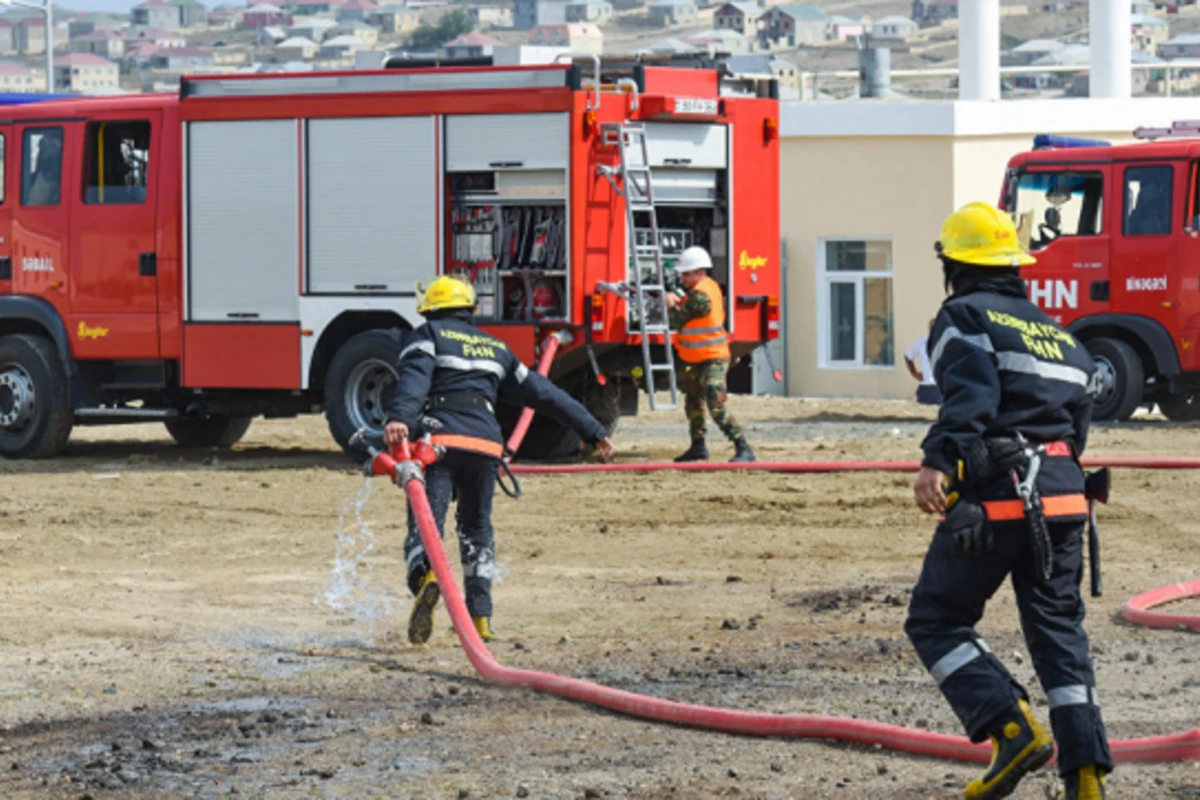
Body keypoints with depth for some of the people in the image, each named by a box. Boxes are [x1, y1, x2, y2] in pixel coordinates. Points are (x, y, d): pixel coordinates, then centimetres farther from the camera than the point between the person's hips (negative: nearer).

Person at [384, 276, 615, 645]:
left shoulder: (429, 335, 14)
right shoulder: (495, 348, 28)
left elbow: (414, 377, -9)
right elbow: (544, 393, 29)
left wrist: (399, 417, -27)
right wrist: (593, 431, 33)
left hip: (439, 438, -4)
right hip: (485, 444, 4)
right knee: (477, 531, 19)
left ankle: (425, 576, -45)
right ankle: (480, 618, 13)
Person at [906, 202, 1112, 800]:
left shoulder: (964, 316, -1)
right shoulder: (1057, 332, 22)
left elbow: (971, 395, -19)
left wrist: (938, 460, -31)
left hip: (994, 497, -7)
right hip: (1061, 495, 7)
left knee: (937, 622, 4)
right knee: (1058, 629, 11)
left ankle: (1013, 732, -13)